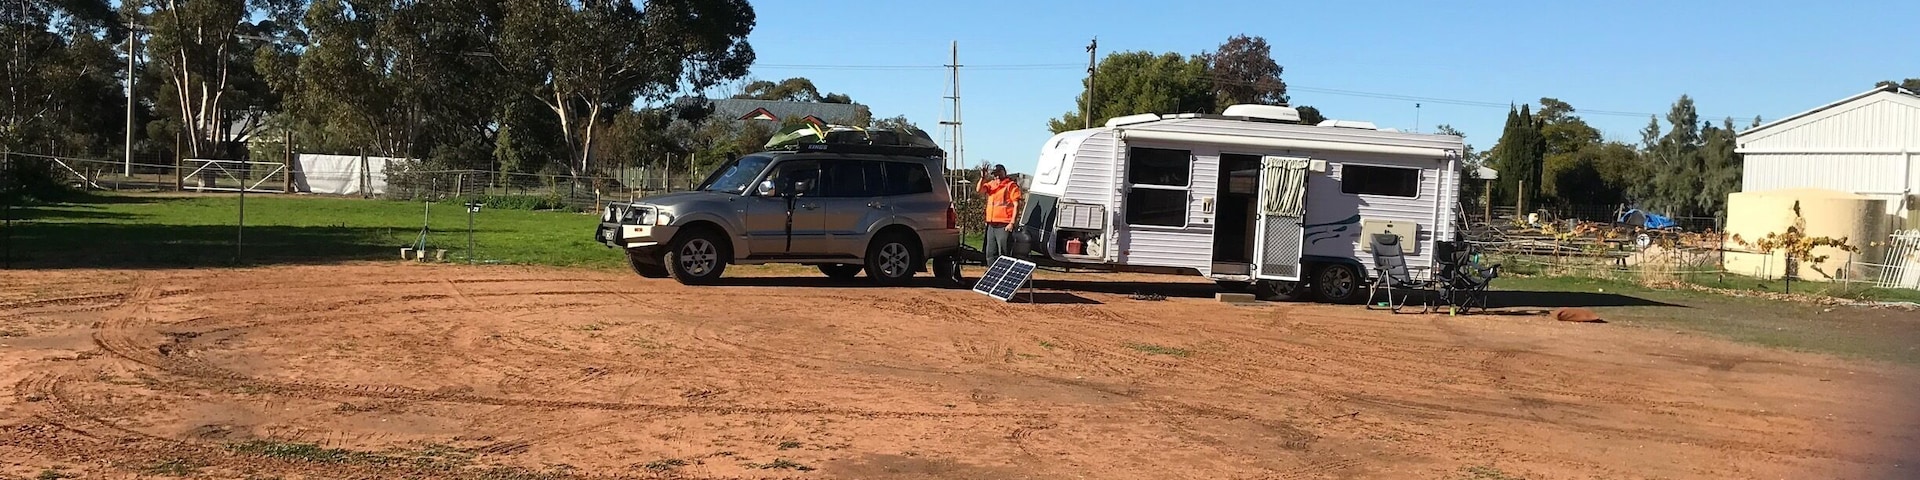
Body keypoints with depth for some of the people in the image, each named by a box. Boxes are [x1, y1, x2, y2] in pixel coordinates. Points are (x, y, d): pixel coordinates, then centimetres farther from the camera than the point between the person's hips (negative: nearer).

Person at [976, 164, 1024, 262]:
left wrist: (1012, 223, -14)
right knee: (990, 254, 11)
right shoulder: (991, 184, 17)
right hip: (991, 225, 7)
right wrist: (982, 178, -13)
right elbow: (979, 190, 2)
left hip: (1004, 226, -7)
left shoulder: (1011, 185, -2)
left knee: (1003, 254, -8)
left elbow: (1016, 205, -7)